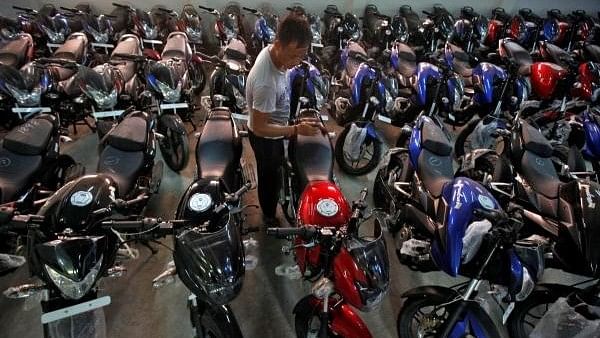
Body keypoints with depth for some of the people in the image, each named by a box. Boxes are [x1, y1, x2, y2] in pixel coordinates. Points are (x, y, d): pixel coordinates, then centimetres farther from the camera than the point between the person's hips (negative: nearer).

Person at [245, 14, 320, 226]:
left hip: (273, 131, 9)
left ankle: (269, 206, 63)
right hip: (265, 138, -9)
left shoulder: (270, 51, -16)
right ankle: (270, 218, 44)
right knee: (270, 178, 17)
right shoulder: (266, 83, -42)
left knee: (273, 172, 33)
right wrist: (297, 130, -33)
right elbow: (259, 128, -33)